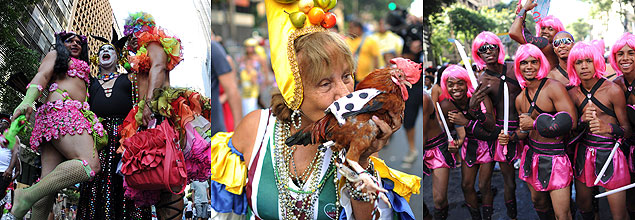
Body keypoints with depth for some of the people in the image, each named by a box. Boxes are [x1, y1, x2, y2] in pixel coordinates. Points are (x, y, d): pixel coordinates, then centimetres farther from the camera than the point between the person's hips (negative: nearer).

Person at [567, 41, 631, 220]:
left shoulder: (612, 90, -9)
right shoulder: (573, 93, 5)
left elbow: (627, 130, -6)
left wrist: (608, 128, -28)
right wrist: (583, 120, -11)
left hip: (610, 153, -4)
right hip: (584, 154, 4)